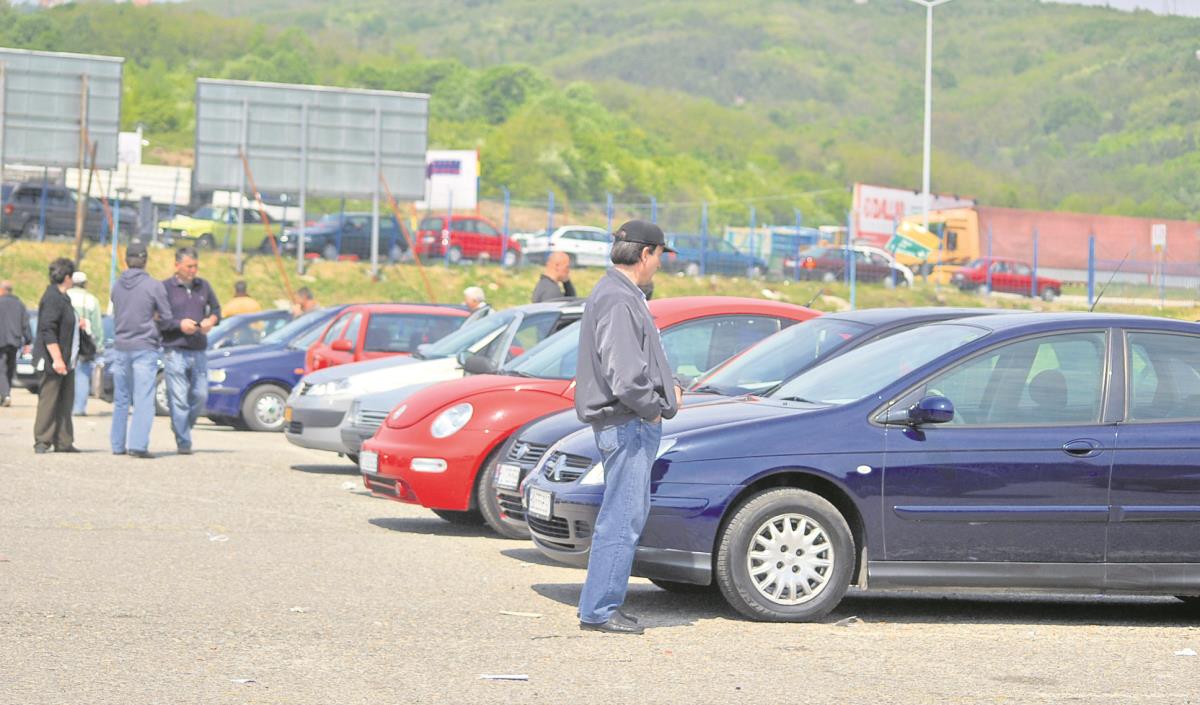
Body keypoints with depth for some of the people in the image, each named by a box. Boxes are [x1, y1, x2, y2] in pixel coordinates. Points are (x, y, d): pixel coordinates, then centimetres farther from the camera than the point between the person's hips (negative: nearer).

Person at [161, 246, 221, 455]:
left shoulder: (203, 286, 11)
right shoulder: (166, 287, -4)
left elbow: (216, 309, 22)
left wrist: (210, 321, 0)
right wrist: (179, 325, -17)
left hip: (199, 351, 5)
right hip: (175, 351, -5)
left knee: (200, 395, 3)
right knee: (179, 399, -6)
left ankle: (182, 428, 25)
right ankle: (183, 442, -2)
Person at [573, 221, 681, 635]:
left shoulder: (621, 294, 17)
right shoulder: (618, 301, -19)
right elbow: (626, 379, -26)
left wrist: (666, 389, 10)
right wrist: (654, 408, -12)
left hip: (633, 424, 11)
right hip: (627, 423, -11)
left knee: (630, 515, 16)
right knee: (622, 520, -7)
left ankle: (603, 605, 22)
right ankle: (598, 611, -1)